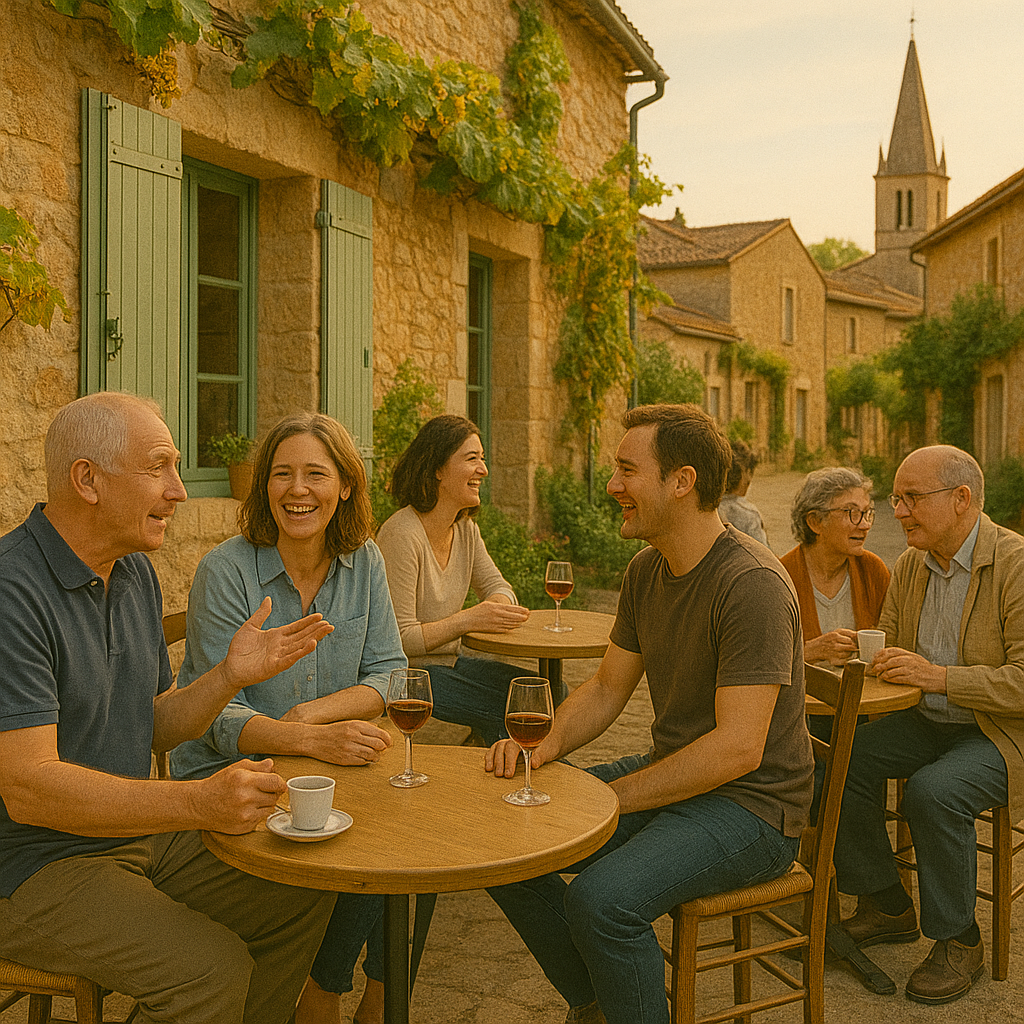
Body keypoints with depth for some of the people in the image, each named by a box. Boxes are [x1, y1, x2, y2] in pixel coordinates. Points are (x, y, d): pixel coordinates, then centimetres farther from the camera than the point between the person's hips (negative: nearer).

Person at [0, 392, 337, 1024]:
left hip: (135, 832, 8)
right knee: (212, 969, -24)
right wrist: (199, 803, -36)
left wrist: (231, 675, -8)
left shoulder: (136, 573, 6)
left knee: (304, 894, 3)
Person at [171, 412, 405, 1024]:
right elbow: (219, 716, -16)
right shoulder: (227, 571, -12)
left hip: (327, 763, 4)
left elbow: (389, 675, 0)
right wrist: (312, 741, -33)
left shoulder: (364, 562, 2)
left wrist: (313, 712, -18)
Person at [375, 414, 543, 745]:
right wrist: (468, 620, -27)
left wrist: (496, 607, -13)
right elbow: (398, 639, -23)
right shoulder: (402, 535, -22)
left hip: (451, 662, 8)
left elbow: (498, 588, 12)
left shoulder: (465, 528, 6)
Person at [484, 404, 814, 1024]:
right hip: (668, 777, 9)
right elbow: (606, 689, 11)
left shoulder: (752, 582, -22)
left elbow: (737, 748, -25)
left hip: (753, 806, -8)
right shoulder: (646, 570, 5)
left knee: (600, 898, -31)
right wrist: (547, 747, -9)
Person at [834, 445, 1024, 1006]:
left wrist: (939, 675, -31)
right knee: (845, 758, -13)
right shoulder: (910, 565, 5)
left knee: (932, 791, -30)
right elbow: (886, 647, 12)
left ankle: (957, 941, -6)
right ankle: (886, 907, 5)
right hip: (931, 722, 7)